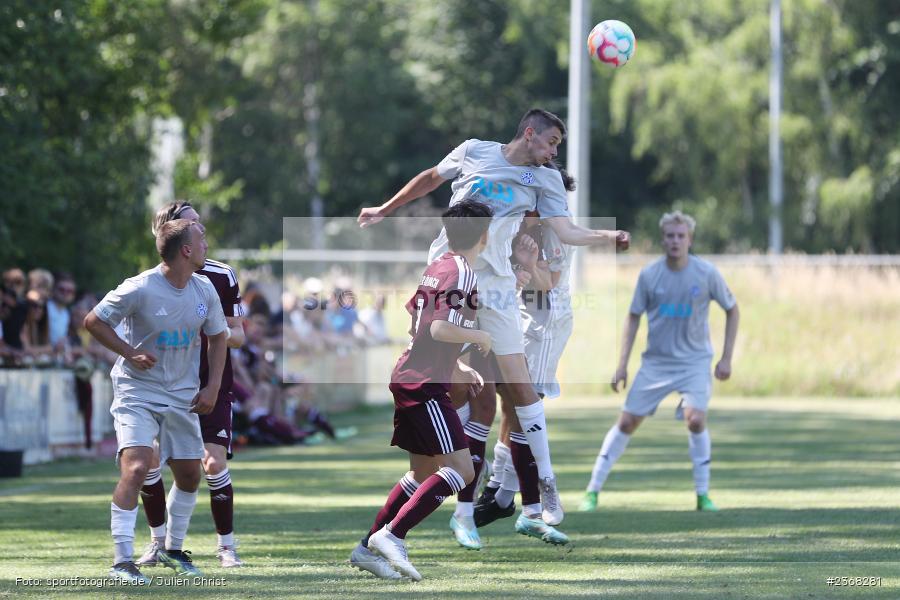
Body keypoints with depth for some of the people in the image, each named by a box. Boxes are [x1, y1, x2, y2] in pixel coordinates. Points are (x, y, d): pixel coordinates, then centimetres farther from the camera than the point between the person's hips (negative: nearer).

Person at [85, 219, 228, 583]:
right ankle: (122, 561, -18)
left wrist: (212, 387, 5)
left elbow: (217, 337, 14)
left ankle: (173, 550, 32)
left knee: (189, 475, 10)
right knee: (136, 468, -21)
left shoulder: (204, 290, 0)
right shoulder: (140, 289, -18)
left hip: (182, 396, 6)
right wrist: (130, 353, -15)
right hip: (137, 391, -6)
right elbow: (93, 322, -8)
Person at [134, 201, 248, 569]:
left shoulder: (222, 276, 0)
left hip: (212, 386, -1)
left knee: (214, 463, -12)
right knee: (147, 460, -6)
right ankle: (159, 542, 12)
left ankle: (226, 546, 2)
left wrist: (222, 334, -18)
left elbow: (238, 335, 3)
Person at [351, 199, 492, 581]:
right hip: (426, 385, -10)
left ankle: (368, 548, 16)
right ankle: (392, 535, -19)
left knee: (424, 471, 15)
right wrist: (481, 337, -7)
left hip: (407, 377, 10)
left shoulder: (436, 267, 15)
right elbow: (440, 329, -23)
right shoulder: (462, 273, -13)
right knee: (461, 469, -13)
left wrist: (456, 367, 24)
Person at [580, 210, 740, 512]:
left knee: (695, 419, -22)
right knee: (627, 422, 1)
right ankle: (593, 490, 9)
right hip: (655, 362, 2)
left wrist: (726, 358, -1)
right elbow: (633, 317, 5)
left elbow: (732, 310, 4)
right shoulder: (649, 275, -7)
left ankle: (703, 495, -8)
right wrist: (622, 364, 0)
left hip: (695, 361, -2)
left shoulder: (707, 273, -10)